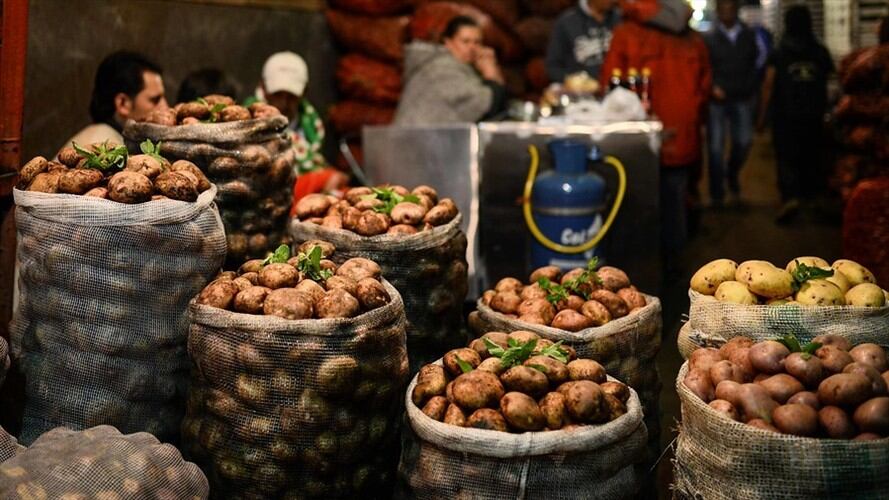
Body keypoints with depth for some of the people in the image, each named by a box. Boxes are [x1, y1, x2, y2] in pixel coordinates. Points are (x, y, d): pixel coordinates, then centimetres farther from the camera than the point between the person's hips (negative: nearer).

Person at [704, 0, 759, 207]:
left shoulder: (749, 36, 9)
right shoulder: (709, 38, 1)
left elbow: (755, 65, 13)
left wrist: (751, 89, 5)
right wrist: (712, 87, -16)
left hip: (742, 99, 2)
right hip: (717, 99, -2)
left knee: (743, 142, -3)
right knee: (715, 146, -1)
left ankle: (732, 173, 28)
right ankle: (717, 195, 6)